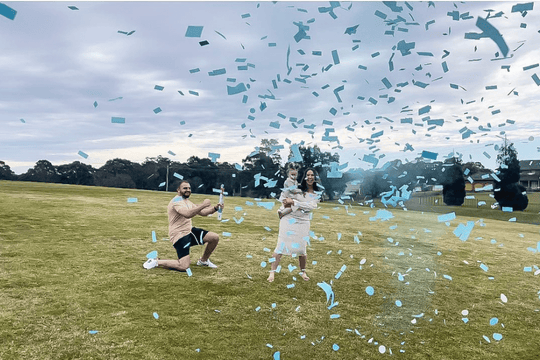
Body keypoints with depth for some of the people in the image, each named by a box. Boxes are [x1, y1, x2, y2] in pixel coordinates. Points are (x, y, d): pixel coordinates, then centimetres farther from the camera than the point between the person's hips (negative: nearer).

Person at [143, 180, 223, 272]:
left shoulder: (187, 201, 16)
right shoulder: (177, 201, -17)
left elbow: (202, 213, 17)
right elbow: (188, 214, -36)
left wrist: (215, 208, 1)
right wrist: (203, 205, -32)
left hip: (189, 231, 10)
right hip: (179, 235, -10)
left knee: (215, 237, 1)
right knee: (184, 267, -22)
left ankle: (203, 261, 22)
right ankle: (156, 262, -2)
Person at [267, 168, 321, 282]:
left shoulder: (317, 193, 4)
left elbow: (312, 206, -12)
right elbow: (282, 196, 7)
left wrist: (293, 202, -17)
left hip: (303, 222, 1)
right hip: (288, 220, -1)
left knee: (302, 248, 6)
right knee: (281, 245, -4)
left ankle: (303, 272, 28)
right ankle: (272, 272, 2)